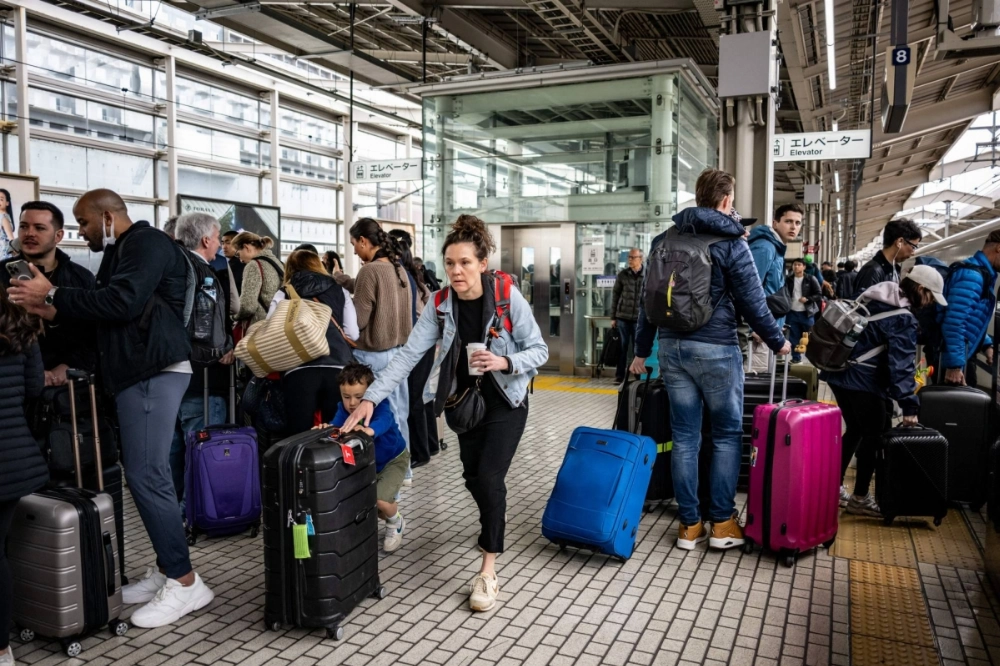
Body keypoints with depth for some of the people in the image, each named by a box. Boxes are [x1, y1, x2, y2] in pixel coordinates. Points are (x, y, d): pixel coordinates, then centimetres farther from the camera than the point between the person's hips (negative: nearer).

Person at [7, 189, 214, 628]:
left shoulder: (147, 243, -8)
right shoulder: (121, 252, 23)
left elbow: (121, 303, -20)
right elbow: (105, 315, 22)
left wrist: (54, 295, -11)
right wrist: (54, 312, 9)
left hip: (154, 371, -10)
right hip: (138, 371, 10)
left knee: (146, 475, -12)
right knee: (145, 474, 9)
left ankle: (185, 582, -5)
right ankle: (167, 571, 17)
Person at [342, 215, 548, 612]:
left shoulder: (508, 297, -21)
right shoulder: (440, 306, -12)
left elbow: (539, 351, -14)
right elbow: (408, 355, -17)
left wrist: (505, 362, -33)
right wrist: (371, 398, -26)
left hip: (506, 403, -4)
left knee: (490, 477, -13)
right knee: (473, 478, 13)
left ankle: (488, 571, -3)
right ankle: (493, 528, 45)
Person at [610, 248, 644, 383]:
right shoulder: (622, 275, 3)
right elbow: (615, 295, 7)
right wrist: (613, 317, 4)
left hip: (639, 319, -1)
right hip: (623, 317, 1)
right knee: (622, 347, 6)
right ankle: (619, 376, 13)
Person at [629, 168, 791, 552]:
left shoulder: (664, 240, 10)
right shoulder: (730, 242, -5)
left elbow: (648, 300, 13)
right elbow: (752, 302, -5)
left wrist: (641, 350, 19)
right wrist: (777, 341, 10)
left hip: (672, 347, 5)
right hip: (715, 348, -5)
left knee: (684, 437, 8)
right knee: (727, 434, 9)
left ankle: (690, 525, 13)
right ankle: (722, 522, 12)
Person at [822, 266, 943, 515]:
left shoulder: (874, 299, 14)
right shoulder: (903, 319, -12)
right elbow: (902, 364, -18)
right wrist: (909, 405, -19)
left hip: (839, 373, 9)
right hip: (863, 381, -9)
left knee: (855, 430, 19)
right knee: (874, 436, 4)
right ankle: (860, 498, 10)